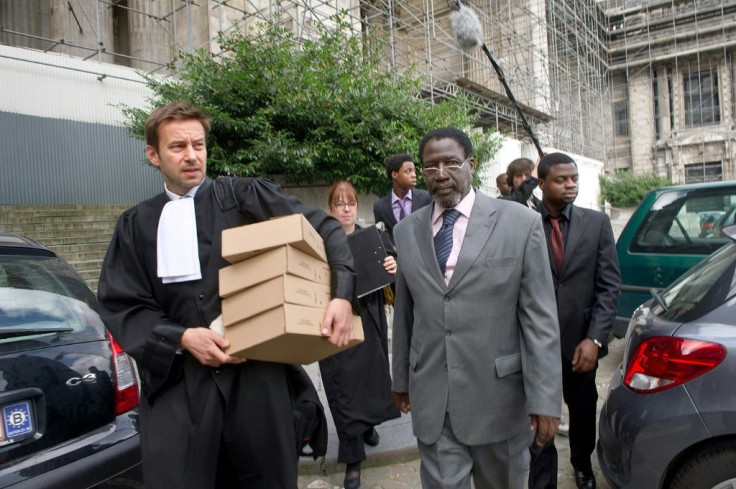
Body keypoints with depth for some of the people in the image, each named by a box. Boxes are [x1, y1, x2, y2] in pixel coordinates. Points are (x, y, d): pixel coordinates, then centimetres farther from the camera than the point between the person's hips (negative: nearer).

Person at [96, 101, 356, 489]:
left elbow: (324, 228, 0)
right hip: (175, 382, 2)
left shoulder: (245, 196, 2)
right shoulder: (137, 224, 9)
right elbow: (119, 306, 6)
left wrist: (342, 295, -14)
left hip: (254, 375, -1)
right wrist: (180, 337, -10)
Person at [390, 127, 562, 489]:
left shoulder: (521, 223, -6)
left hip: (498, 396, -1)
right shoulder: (406, 231, 4)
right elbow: (404, 313, 10)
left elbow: (540, 317, -8)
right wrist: (401, 378, 14)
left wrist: (545, 399, -11)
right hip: (431, 401, 2)